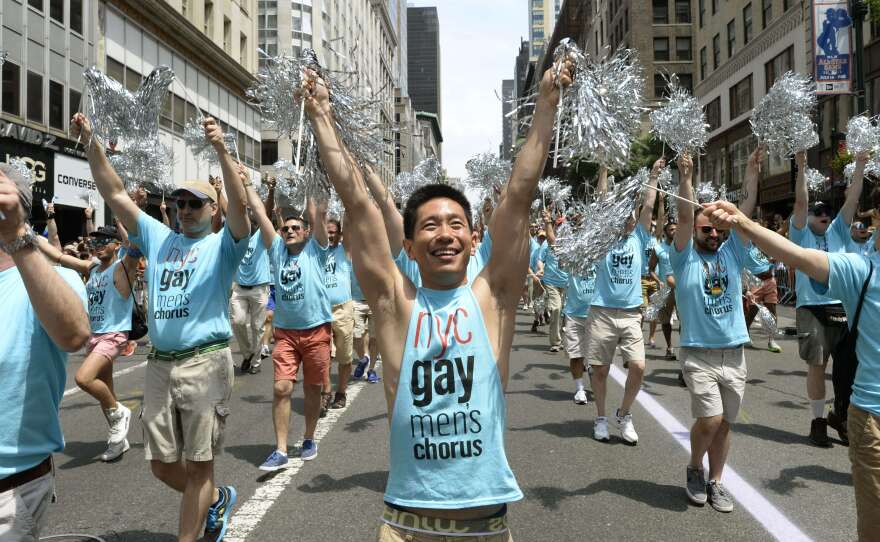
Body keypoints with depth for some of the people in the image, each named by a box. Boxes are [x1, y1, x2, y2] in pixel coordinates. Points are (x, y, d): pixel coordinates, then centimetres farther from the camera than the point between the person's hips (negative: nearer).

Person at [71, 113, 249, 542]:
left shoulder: (222, 245, 0)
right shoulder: (158, 238, 14)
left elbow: (239, 204, -19)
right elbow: (115, 194, 10)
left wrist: (221, 151, -31)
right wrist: (91, 143, 0)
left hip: (205, 362, -6)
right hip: (159, 363, 6)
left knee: (197, 465, 4)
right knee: (162, 464, 14)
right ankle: (217, 499, 39)